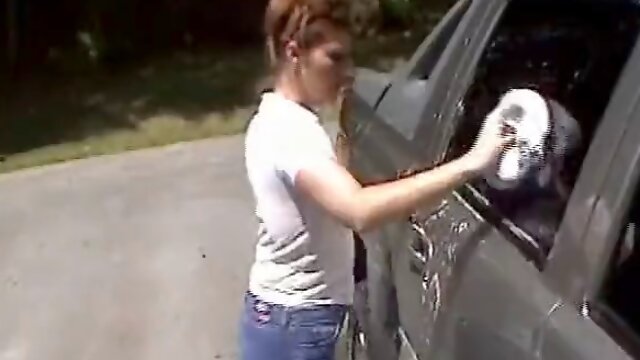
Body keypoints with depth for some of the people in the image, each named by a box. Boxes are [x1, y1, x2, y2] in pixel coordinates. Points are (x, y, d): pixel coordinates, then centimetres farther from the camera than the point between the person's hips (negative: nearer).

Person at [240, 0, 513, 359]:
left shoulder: (279, 119, 8)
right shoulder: (291, 129, -24)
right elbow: (360, 211, -42)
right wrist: (472, 162, -42)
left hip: (287, 316, 10)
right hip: (295, 325, -10)